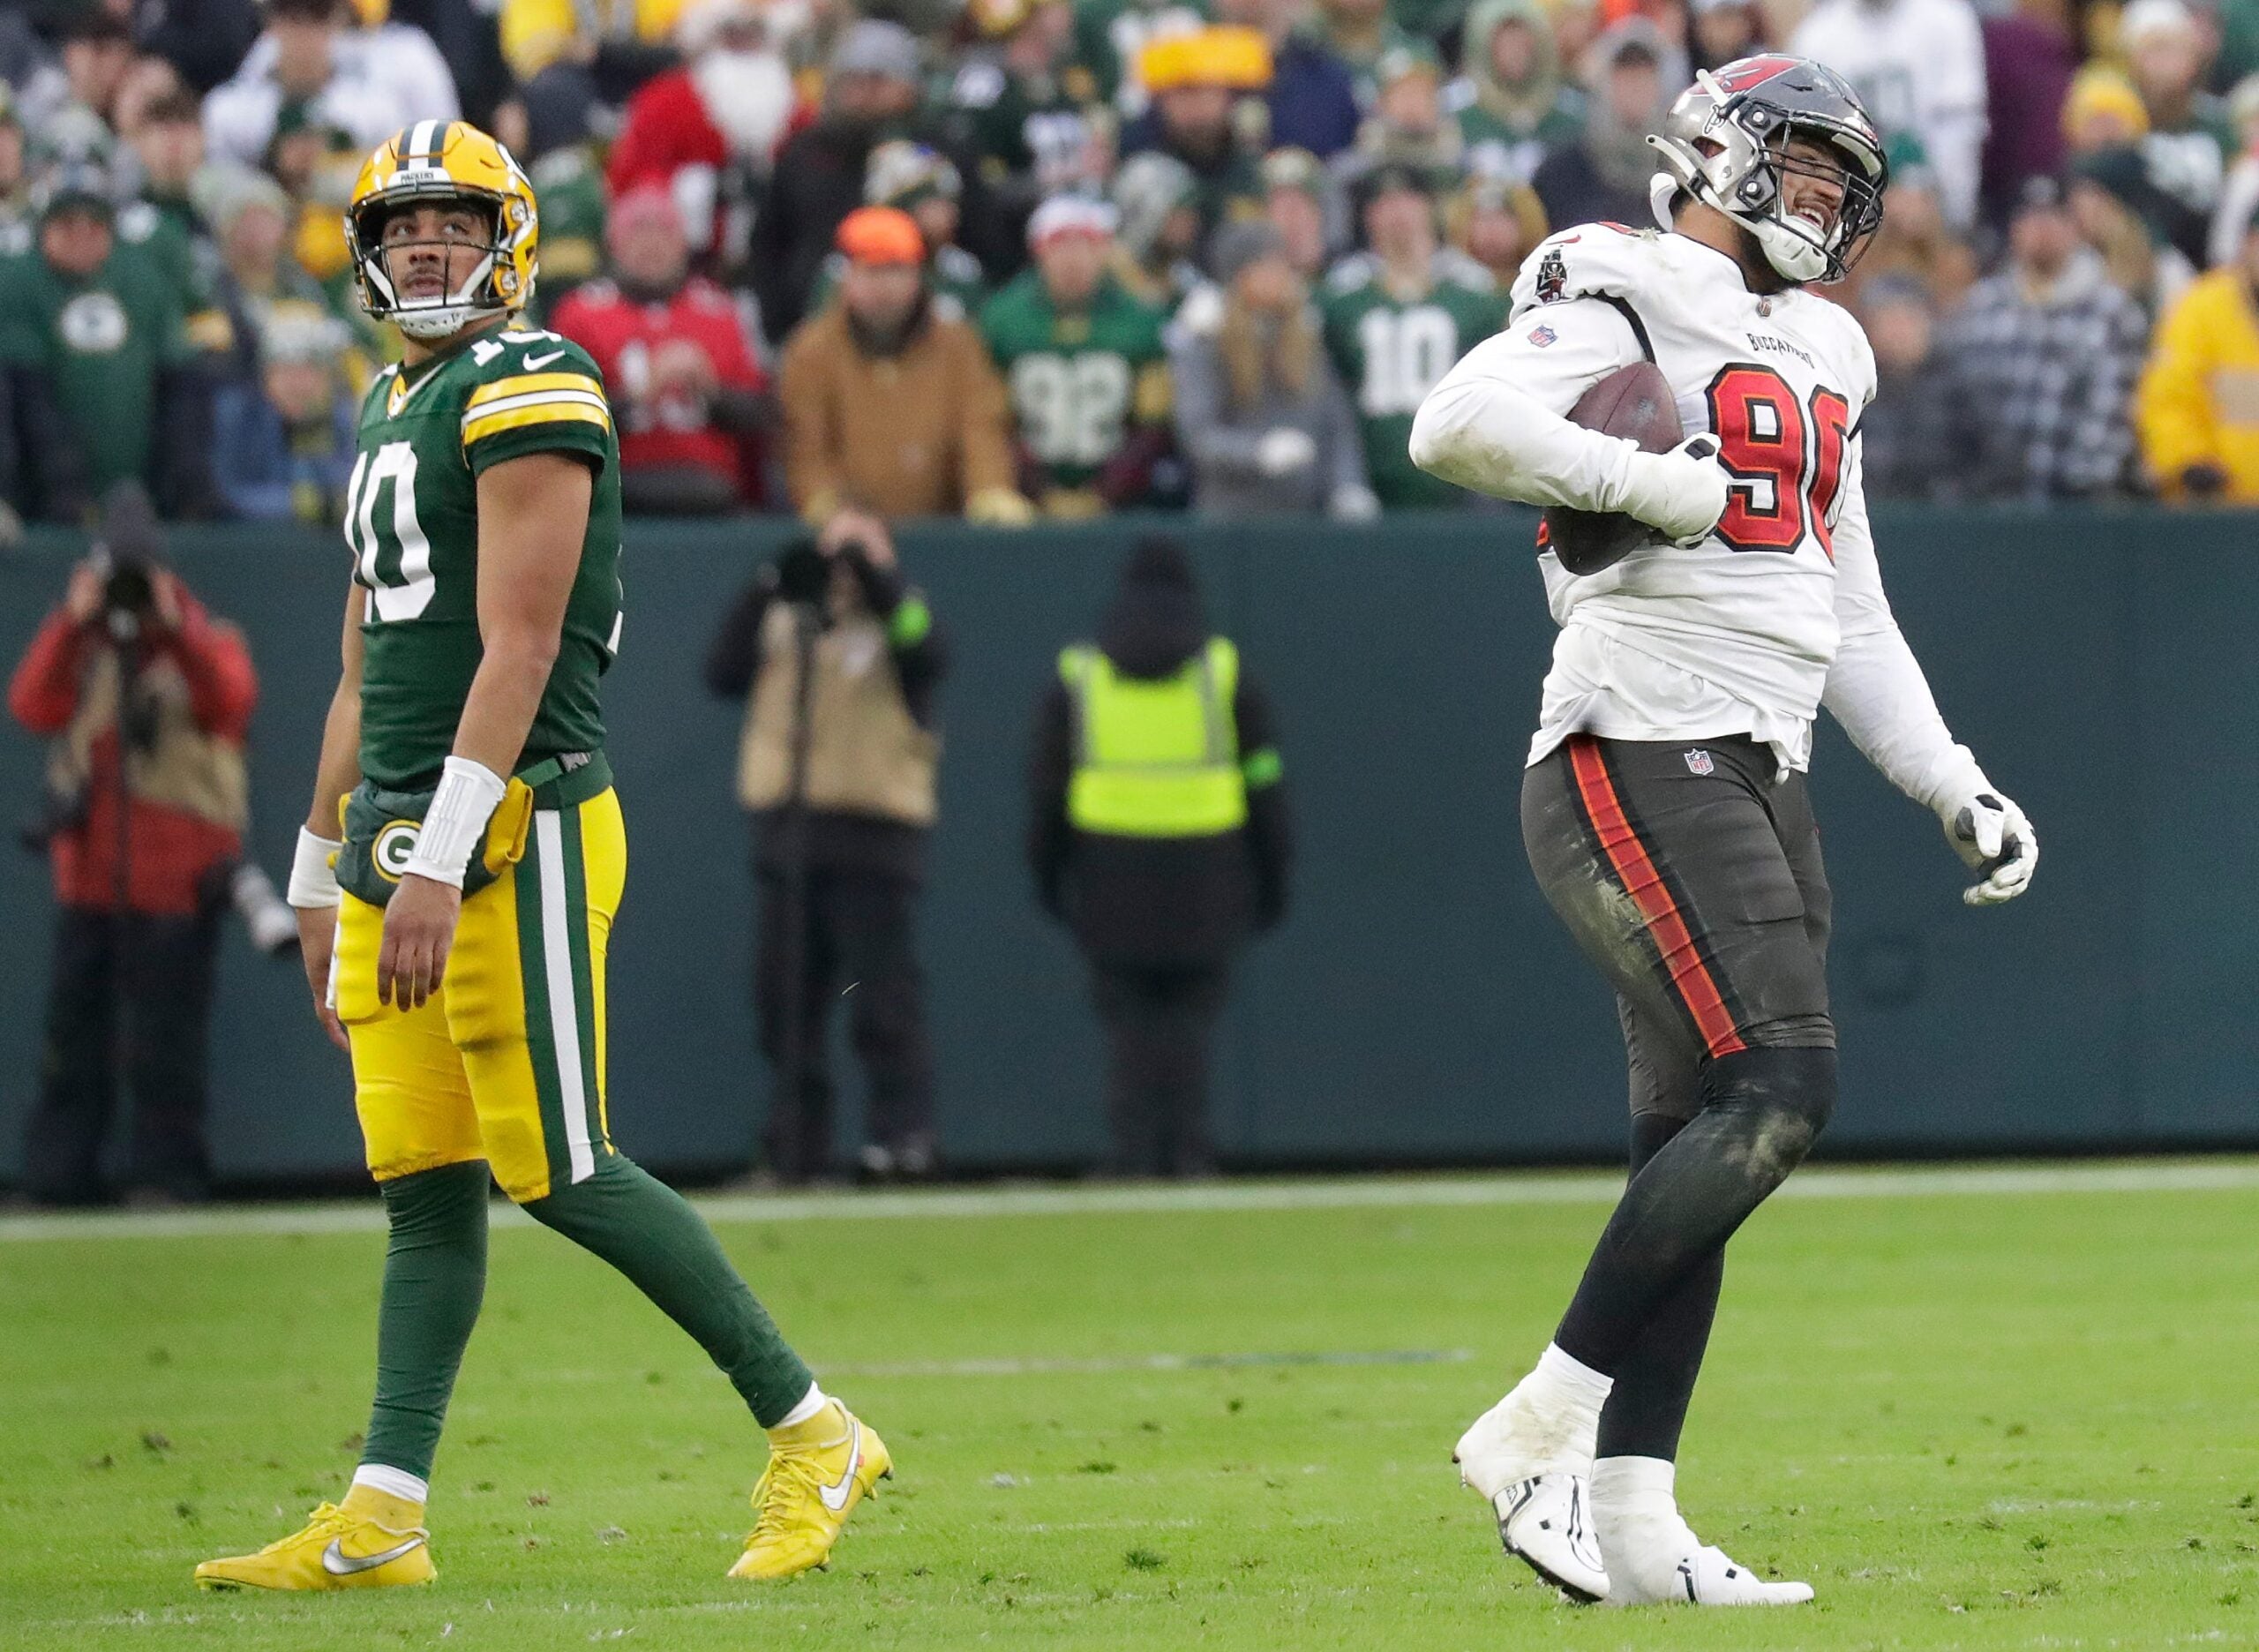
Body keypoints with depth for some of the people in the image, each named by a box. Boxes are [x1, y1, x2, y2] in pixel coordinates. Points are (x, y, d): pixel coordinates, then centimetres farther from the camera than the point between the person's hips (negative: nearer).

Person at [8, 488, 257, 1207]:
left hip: (177, 880, -3)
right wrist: (71, 623, -17)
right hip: (88, 874, 3)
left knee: (166, 1041, -4)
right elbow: (33, 708, -8)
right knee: (73, 1035, 6)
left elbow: (232, 701, -19)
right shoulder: (80, 646, 10)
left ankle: (165, 1175, 1)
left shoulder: (206, 640, 3)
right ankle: (56, 1179, 10)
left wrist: (175, 631, -26)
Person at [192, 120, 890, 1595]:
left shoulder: (529, 393, -10)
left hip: (520, 833, -8)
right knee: (426, 1183, 6)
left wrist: (440, 866, -23)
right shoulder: (393, 415, 19)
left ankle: (812, 1435, 1)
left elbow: (517, 651, -18)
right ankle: (381, 1518, 4)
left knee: (562, 1170, -9)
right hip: (400, 850, 8)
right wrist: (324, 875, 26)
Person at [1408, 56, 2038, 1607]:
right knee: (1774, 1093, -19)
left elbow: (1853, 622, 27)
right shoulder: (1626, 296, -5)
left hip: (1761, 779, 9)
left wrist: (1958, 792, 21)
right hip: (1640, 764, -9)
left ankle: (1630, 1525, 3)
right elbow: (1460, 425, -23)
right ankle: (1544, 1422, -15)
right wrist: (1670, 489, -18)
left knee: (1697, 1152, 4)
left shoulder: (1817, 358, 22)